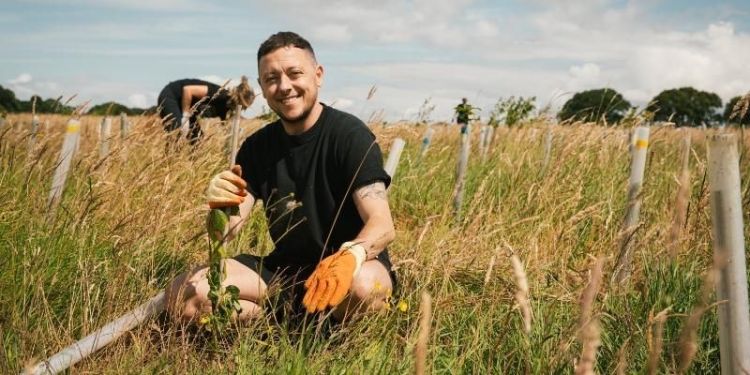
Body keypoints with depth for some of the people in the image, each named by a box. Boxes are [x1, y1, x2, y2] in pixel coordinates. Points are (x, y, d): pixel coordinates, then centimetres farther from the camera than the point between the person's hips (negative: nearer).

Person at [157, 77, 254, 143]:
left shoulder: (226, 107, -3)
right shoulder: (219, 95, -29)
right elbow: (188, 89, -31)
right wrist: (185, 118, -27)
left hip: (183, 104, 9)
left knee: (198, 141, 2)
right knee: (177, 137, -23)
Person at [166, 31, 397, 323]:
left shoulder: (350, 135, -12)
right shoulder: (258, 146, 4)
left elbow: (382, 224, -22)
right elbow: (226, 232, -2)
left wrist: (350, 256, -45)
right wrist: (220, 206, -27)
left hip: (347, 269, -4)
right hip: (282, 270, 4)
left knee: (362, 285, -40)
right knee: (183, 293, -16)